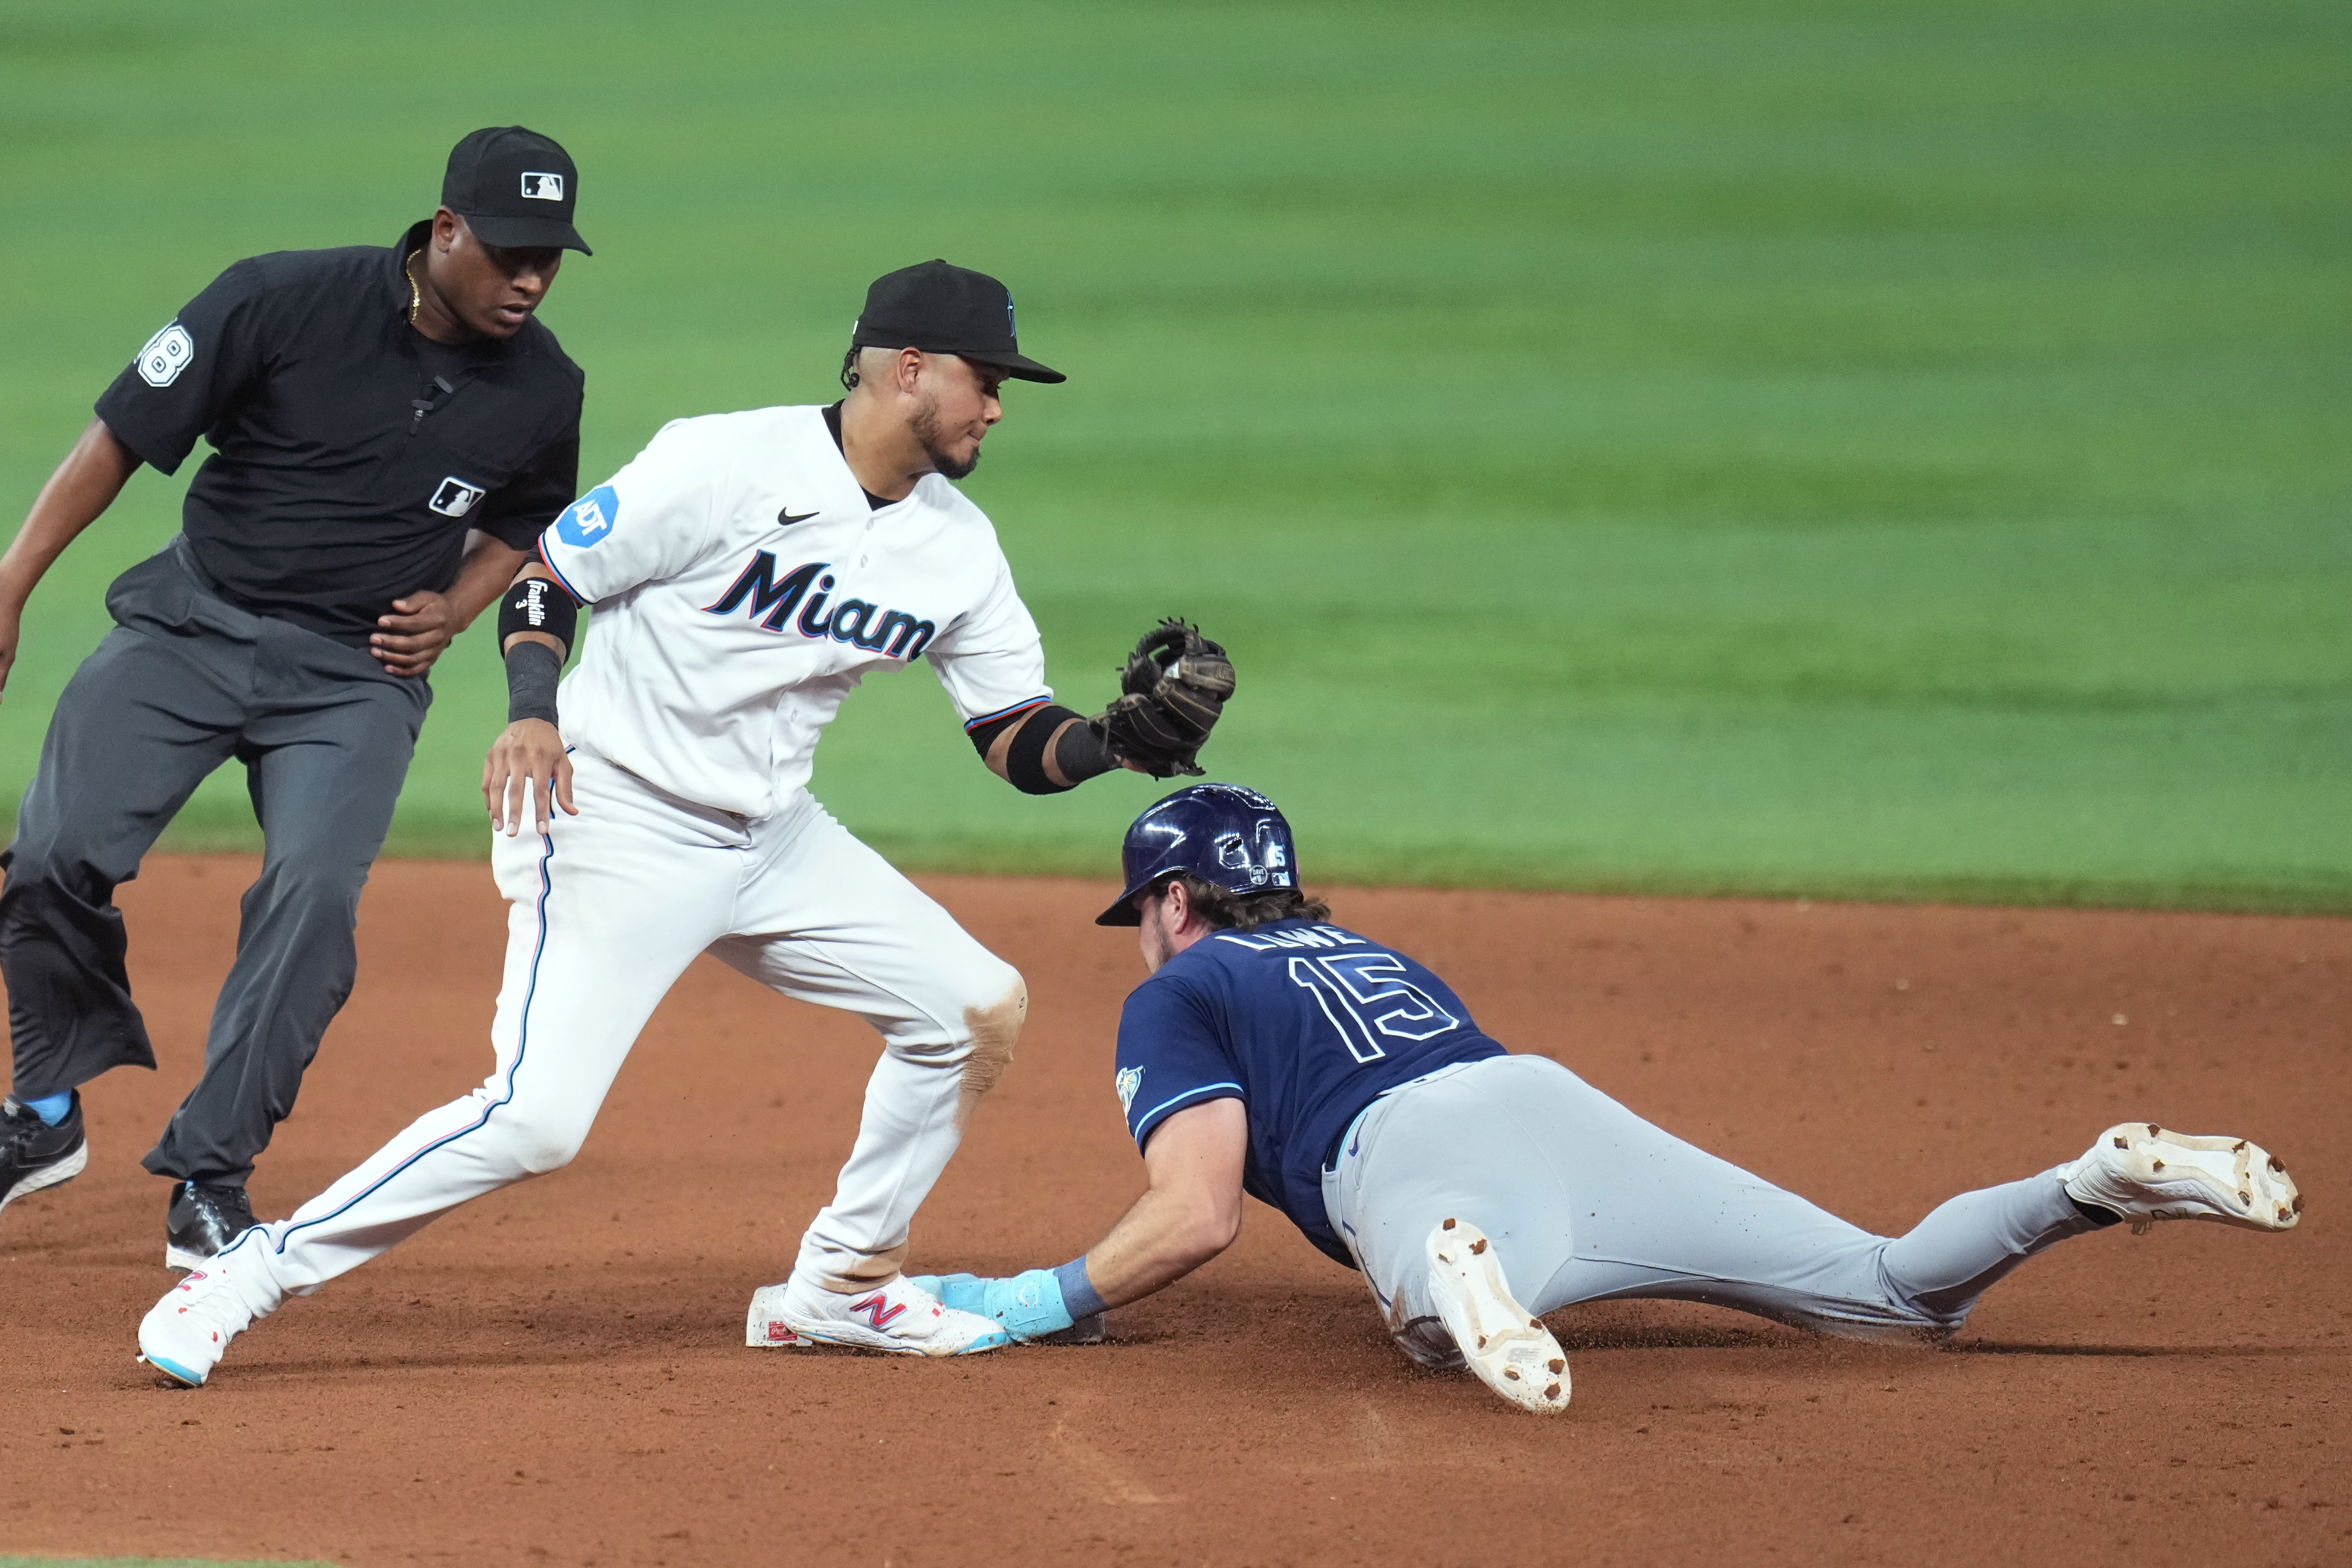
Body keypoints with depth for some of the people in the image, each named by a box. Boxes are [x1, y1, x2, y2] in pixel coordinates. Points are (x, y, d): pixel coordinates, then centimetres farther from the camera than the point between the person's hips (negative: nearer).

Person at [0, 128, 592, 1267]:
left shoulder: (544, 390, -3)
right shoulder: (287, 301, -14)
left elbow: (523, 528, 18)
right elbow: (122, 436, -8)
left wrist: (452, 610, -1)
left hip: (356, 676, 1)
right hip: (191, 623, -1)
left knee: (314, 893, -21)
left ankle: (207, 1177, -12)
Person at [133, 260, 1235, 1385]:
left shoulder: (957, 546, 3)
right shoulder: (729, 464, -16)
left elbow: (1022, 744, 6)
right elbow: (545, 573, -10)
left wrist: (1127, 737, -13)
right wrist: (534, 713, -27)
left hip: (772, 840, 7)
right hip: (615, 831, -7)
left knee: (981, 1008, 3)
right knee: (535, 1119, -21)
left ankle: (842, 1286, 17)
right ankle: (257, 1272, -8)